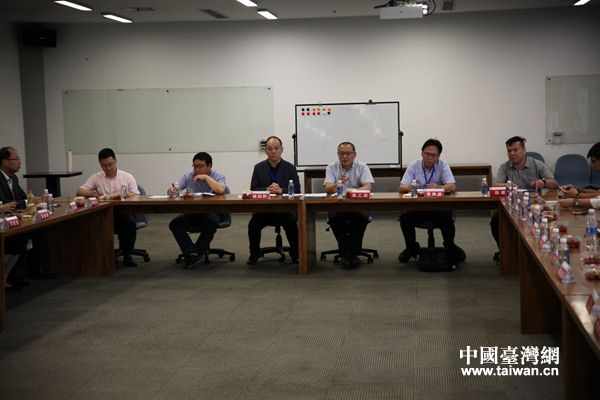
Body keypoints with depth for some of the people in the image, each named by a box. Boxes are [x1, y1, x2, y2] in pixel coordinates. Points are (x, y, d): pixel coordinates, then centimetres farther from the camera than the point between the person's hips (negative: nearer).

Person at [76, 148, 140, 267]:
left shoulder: (128, 177, 12)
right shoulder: (96, 178, 16)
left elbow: (137, 197, 4)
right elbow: (79, 191, 10)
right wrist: (90, 193, -13)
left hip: (123, 212, -1)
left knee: (130, 222, -35)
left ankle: (127, 256, -22)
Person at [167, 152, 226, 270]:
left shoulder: (218, 176, 2)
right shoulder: (188, 176, 12)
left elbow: (220, 190, -20)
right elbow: (175, 188, 2)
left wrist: (206, 177, -16)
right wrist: (171, 190, -22)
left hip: (210, 211, -3)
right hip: (191, 212, 3)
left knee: (211, 222, -38)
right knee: (174, 224, -24)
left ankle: (195, 253, -24)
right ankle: (193, 254, -27)